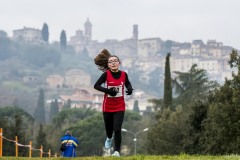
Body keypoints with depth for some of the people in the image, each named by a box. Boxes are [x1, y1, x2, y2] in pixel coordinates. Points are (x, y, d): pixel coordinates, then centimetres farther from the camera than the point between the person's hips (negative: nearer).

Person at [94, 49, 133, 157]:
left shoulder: (123, 74, -4)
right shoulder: (106, 74, -12)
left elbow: (127, 83, 16)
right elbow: (96, 85, -11)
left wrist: (129, 89, -7)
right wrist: (107, 90, -26)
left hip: (120, 107, 0)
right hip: (107, 107, 0)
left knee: (117, 129, -11)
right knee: (109, 128, 15)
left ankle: (117, 151, -1)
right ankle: (109, 138, 51)